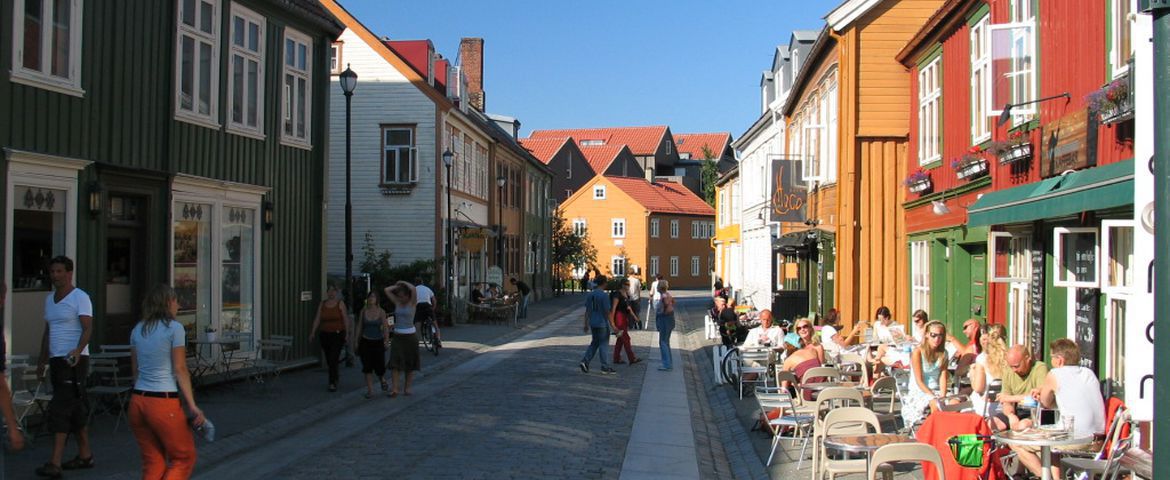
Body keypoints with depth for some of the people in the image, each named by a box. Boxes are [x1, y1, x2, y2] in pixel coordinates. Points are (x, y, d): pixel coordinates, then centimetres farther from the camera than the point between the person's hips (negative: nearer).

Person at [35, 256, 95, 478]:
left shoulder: (80, 297, -8)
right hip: (56, 360, 8)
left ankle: (55, 463, -14)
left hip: (74, 361, -8)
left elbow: (87, 328, -17)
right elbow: (48, 331, 23)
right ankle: (85, 455, 20)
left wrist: (78, 350, -33)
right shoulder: (49, 298, 17)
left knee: (60, 409, -13)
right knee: (75, 410, 12)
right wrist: (42, 361, 21)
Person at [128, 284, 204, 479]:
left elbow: (135, 370, 13)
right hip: (164, 402, -6)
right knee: (184, 458, 8)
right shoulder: (174, 328, -7)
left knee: (153, 463, 14)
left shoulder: (137, 330, 11)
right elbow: (180, 370, -10)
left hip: (137, 401, 7)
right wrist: (192, 405, -9)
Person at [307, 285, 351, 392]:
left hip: (338, 334, -4)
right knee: (328, 359, 10)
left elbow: (346, 319, -3)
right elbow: (317, 320, 7)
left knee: (333, 359, -13)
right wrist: (312, 333, -1)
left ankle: (332, 383, -9)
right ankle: (335, 375, 35)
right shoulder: (322, 304, 9)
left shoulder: (340, 303, -1)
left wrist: (347, 333, -9)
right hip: (325, 334, 4)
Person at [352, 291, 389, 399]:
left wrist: (387, 338, -21)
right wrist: (355, 341, 5)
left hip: (378, 342, -2)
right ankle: (370, 390, 8)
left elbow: (385, 327, -8)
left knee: (380, 366, -1)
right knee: (367, 367, 0)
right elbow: (359, 327, 6)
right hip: (365, 342, 2)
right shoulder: (363, 311, 2)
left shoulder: (381, 312, -4)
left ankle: (382, 380, 32)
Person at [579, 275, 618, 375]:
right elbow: (607, 312, -16)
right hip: (602, 324, -6)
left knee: (594, 343, 18)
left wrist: (586, 324, 16)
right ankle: (605, 367, 8)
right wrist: (612, 325, -11)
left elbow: (587, 311, 9)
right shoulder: (604, 296, -16)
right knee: (604, 344, 3)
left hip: (592, 324, 6)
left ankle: (585, 361, 6)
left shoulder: (589, 295, 4)